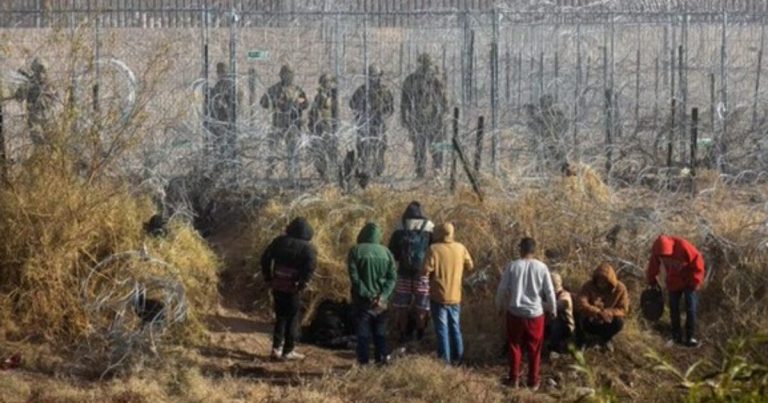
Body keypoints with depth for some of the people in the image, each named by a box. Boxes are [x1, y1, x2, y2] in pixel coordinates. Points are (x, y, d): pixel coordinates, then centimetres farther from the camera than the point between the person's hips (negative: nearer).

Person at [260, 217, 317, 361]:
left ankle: (276, 348, 15)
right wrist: (302, 284, -13)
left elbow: (265, 258, 6)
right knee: (292, 319, 6)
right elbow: (310, 266, -22)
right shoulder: (307, 247, -6)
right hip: (292, 288, -4)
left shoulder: (279, 241, 7)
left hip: (277, 285, 4)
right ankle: (288, 351, 9)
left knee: (280, 317, 17)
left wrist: (268, 278, 10)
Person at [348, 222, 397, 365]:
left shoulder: (356, 251, -5)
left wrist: (367, 294, -12)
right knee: (380, 331, 14)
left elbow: (354, 277, -12)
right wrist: (383, 295, -8)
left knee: (363, 331, 3)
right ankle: (382, 358, 15)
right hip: (381, 300, 2)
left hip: (362, 299, -2)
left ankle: (363, 361, 1)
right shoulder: (386, 252, 3)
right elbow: (392, 277, -3)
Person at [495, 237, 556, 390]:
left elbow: (502, 289, -4)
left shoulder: (512, 266, -9)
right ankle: (533, 381, 19)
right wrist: (553, 309, 12)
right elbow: (549, 291, -3)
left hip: (515, 313, 0)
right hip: (535, 313, 0)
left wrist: (500, 307, 12)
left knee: (514, 346, 15)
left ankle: (514, 379, 19)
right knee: (534, 348, 13)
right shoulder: (541, 267, -7)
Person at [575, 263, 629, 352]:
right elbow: (580, 304, -34)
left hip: (607, 323, 2)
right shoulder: (588, 286, -22)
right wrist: (598, 312, -47)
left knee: (619, 322, -29)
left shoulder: (620, 288, -16)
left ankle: (605, 339, 6)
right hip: (590, 321, -2)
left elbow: (623, 310, -15)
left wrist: (608, 313, -34)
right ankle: (581, 342, -2)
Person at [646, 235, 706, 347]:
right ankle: (677, 336, 14)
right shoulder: (656, 251, -19)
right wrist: (652, 281, 8)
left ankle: (690, 337, -3)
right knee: (674, 308, 4)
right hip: (674, 282, 4)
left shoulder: (683, 246, -33)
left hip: (689, 281, -4)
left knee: (691, 308, -7)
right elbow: (653, 266, 1)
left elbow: (698, 261, -23)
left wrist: (695, 281, -19)